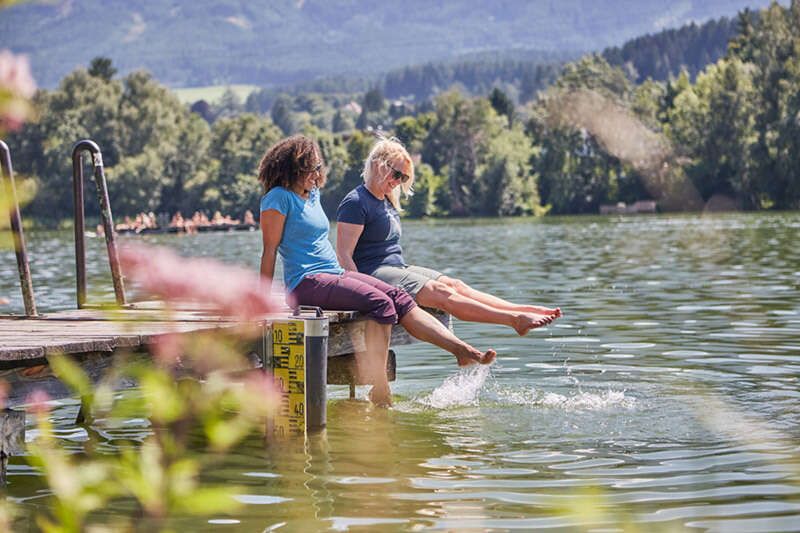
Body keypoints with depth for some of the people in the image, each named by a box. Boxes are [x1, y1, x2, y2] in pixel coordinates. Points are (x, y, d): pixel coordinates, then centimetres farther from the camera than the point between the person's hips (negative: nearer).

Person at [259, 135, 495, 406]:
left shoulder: (313, 194, 20)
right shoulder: (279, 197, -6)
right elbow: (270, 249, -9)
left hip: (335, 274, 9)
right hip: (307, 282, -9)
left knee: (399, 298, -10)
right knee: (380, 303, -26)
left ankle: (463, 350, -19)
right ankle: (379, 390, -31)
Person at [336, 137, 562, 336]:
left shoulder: (388, 202, 21)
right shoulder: (355, 203, -9)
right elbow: (344, 255, -16)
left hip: (399, 268, 9)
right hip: (373, 273, -9)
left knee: (455, 285, -9)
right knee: (440, 292, -23)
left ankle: (527, 311, -21)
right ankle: (515, 320, -33)